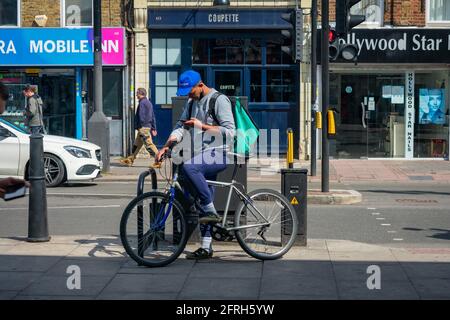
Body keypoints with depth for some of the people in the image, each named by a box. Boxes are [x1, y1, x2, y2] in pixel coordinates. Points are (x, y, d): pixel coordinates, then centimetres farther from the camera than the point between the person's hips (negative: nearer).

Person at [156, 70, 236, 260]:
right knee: (202, 202, 7)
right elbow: (181, 126, 10)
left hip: (218, 154, -8)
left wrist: (202, 126, -21)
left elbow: (229, 131, -16)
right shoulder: (191, 103, 16)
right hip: (202, 156, 8)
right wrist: (167, 146, -5)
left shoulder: (219, 100, -9)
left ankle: (211, 211, -27)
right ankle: (206, 248, 12)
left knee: (188, 167, -35)